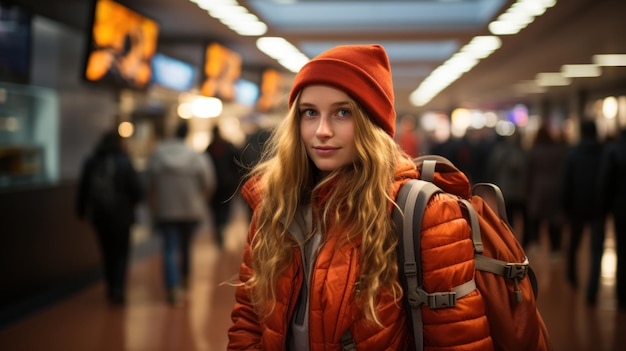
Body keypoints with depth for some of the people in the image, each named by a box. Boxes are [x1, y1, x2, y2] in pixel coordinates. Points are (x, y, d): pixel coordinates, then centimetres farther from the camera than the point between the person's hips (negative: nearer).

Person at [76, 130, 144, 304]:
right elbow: (138, 191, -12)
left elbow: (82, 190, 2)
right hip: (121, 216, -3)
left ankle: (112, 289, 22)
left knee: (107, 252, 17)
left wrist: (81, 211, 13)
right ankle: (118, 290, -7)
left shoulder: (91, 163, -1)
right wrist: (130, 203, 7)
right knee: (121, 253, 7)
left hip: (98, 215, 3)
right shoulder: (124, 163, -10)